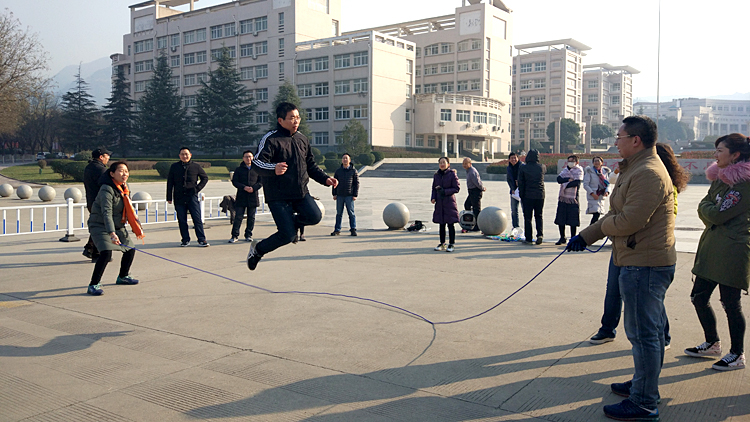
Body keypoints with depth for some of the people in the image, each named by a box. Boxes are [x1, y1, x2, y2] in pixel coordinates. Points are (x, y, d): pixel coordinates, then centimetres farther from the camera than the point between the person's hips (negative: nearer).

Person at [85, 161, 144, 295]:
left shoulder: (125, 190, 5)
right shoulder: (107, 189, -22)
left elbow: (130, 211, 16)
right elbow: (107, 213, -33)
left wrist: (137, 228, 15)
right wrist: (112, 233, -43)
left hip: (118, 227, 9)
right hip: (100, 226, -9)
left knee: (130, 249, 11)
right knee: (106, 253, -25)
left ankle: (123, 277, 33)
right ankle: (93, 285, -14)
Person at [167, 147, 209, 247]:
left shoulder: (196, 166, 3)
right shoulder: (174, 167, 6)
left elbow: (205, 178, 14)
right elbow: (169, 182, 10)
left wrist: (198, 188, 1)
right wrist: (169, 197, 6)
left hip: (192, 197, -1)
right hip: (179, 198, 2)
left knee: (197, 219, -3)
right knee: (182, 220, 5)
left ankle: (201, 240, 1)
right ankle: (185, 240, 16)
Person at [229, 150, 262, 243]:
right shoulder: (238, 170, 8)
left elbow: (261, 181, 6)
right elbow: (234, 181, 1)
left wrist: (253, 188, -13)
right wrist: (244, 187, -15)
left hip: (253, 197, 1)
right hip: (241, 197, -1)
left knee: (251, 217, 6)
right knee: (238, 217, -4)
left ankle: (248, 235, 16)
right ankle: (235, 235, 3)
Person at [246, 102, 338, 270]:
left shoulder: (302, 139, 12)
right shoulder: (270, 139, -10)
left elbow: (311, 165, 23)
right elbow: (258, 162, -23)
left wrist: (325, 179, 10)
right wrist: (273, 169, -43)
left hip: (301, 193, 6)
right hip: (278, 196, -6)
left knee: (315, 216, -19)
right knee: (287, 236, -9)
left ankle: (291, 223, 14)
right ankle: (257, 249, 20)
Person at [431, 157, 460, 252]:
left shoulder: (452, 174, -7)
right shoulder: (436, 175, 8)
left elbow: (457, 188, -8)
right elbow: (434, 188, 15)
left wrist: (445, 191, -18)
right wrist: (433, 198, -2)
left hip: (449, 202, -5)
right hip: (439, 203, 5)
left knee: (450, 224, 0)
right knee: (441, 224, 11)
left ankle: (452, 244, 9)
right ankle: (442, 243, 21)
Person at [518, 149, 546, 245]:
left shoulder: (523, 168, -5)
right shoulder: (542, 167, 2)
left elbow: (520, 183, -5)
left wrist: (521, 196, 2)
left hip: (528, 196, -2)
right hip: (540, 196, 3)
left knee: (527, 217, 5)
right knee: (539, 216, 15)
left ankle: (528, 239, 5)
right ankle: (540, 234, -3)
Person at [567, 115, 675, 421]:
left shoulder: (648, 173, -20)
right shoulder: (635, 169, 17)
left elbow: (629, 221, -26)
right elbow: (618, 215, 19)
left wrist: (602, 225, -6)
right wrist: (585, 236, 14)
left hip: (645, 266, -11)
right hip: (640, 262, 11)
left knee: (643, 333, -2)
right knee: (646, 331, 21)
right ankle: (643, 385, 36)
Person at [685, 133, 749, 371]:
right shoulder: (720, 177, 12)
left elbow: (716, 214, -18)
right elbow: (704, 209, 11)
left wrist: (707, 206, 0)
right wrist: (713, 222, -6)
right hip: (711, 246, 9)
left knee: (730, 303, 1)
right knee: (699, 297, 13)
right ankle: (712, 343, 32)